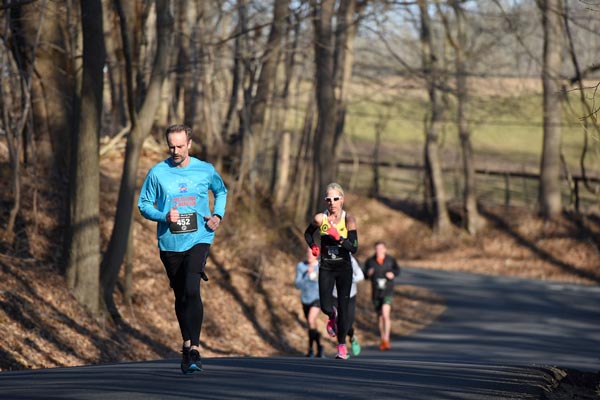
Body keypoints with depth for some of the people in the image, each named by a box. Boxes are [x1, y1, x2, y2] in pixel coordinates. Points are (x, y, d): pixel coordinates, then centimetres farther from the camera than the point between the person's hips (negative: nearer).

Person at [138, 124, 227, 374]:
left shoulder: (205, 171, 3)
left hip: (198, 240, -2)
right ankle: (187, 344, 28)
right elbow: (143, 204, 5)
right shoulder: (157, 173, 0)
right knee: (181, 296, 11)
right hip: (169, 243, 2)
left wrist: (218, 216, 6)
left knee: (191, 290, -20)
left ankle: (194, 349, -20)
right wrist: (164, 216, -13)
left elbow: (221, 191, 22)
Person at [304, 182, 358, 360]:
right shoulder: (319, 219, -8)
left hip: (344, 268, -1)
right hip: (326, 268, 1)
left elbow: (354, 248, -19)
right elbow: (308, 233, 13)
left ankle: (342, 345, 13)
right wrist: (313, 246, -5)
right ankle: (332, 317, 31)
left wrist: (338, 237, -32)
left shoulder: (348, 219, -13)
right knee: (325, 307, -8)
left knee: (343, 308, -2)